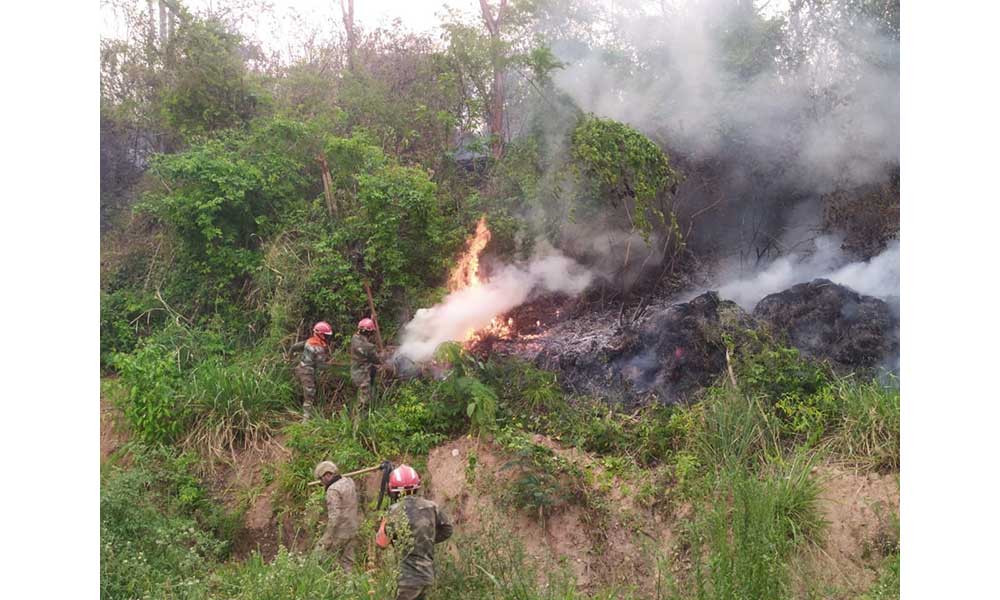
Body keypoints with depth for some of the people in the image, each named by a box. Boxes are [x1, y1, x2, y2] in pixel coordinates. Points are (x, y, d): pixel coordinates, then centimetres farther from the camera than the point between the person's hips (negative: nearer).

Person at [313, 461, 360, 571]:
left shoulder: (333, 490, -16)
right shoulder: (349, 482, 7)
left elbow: (334, 515, -23)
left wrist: (327, 538, -22)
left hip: (339, 533, -8)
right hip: (352, 532, 8)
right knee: (347, 565, 11)